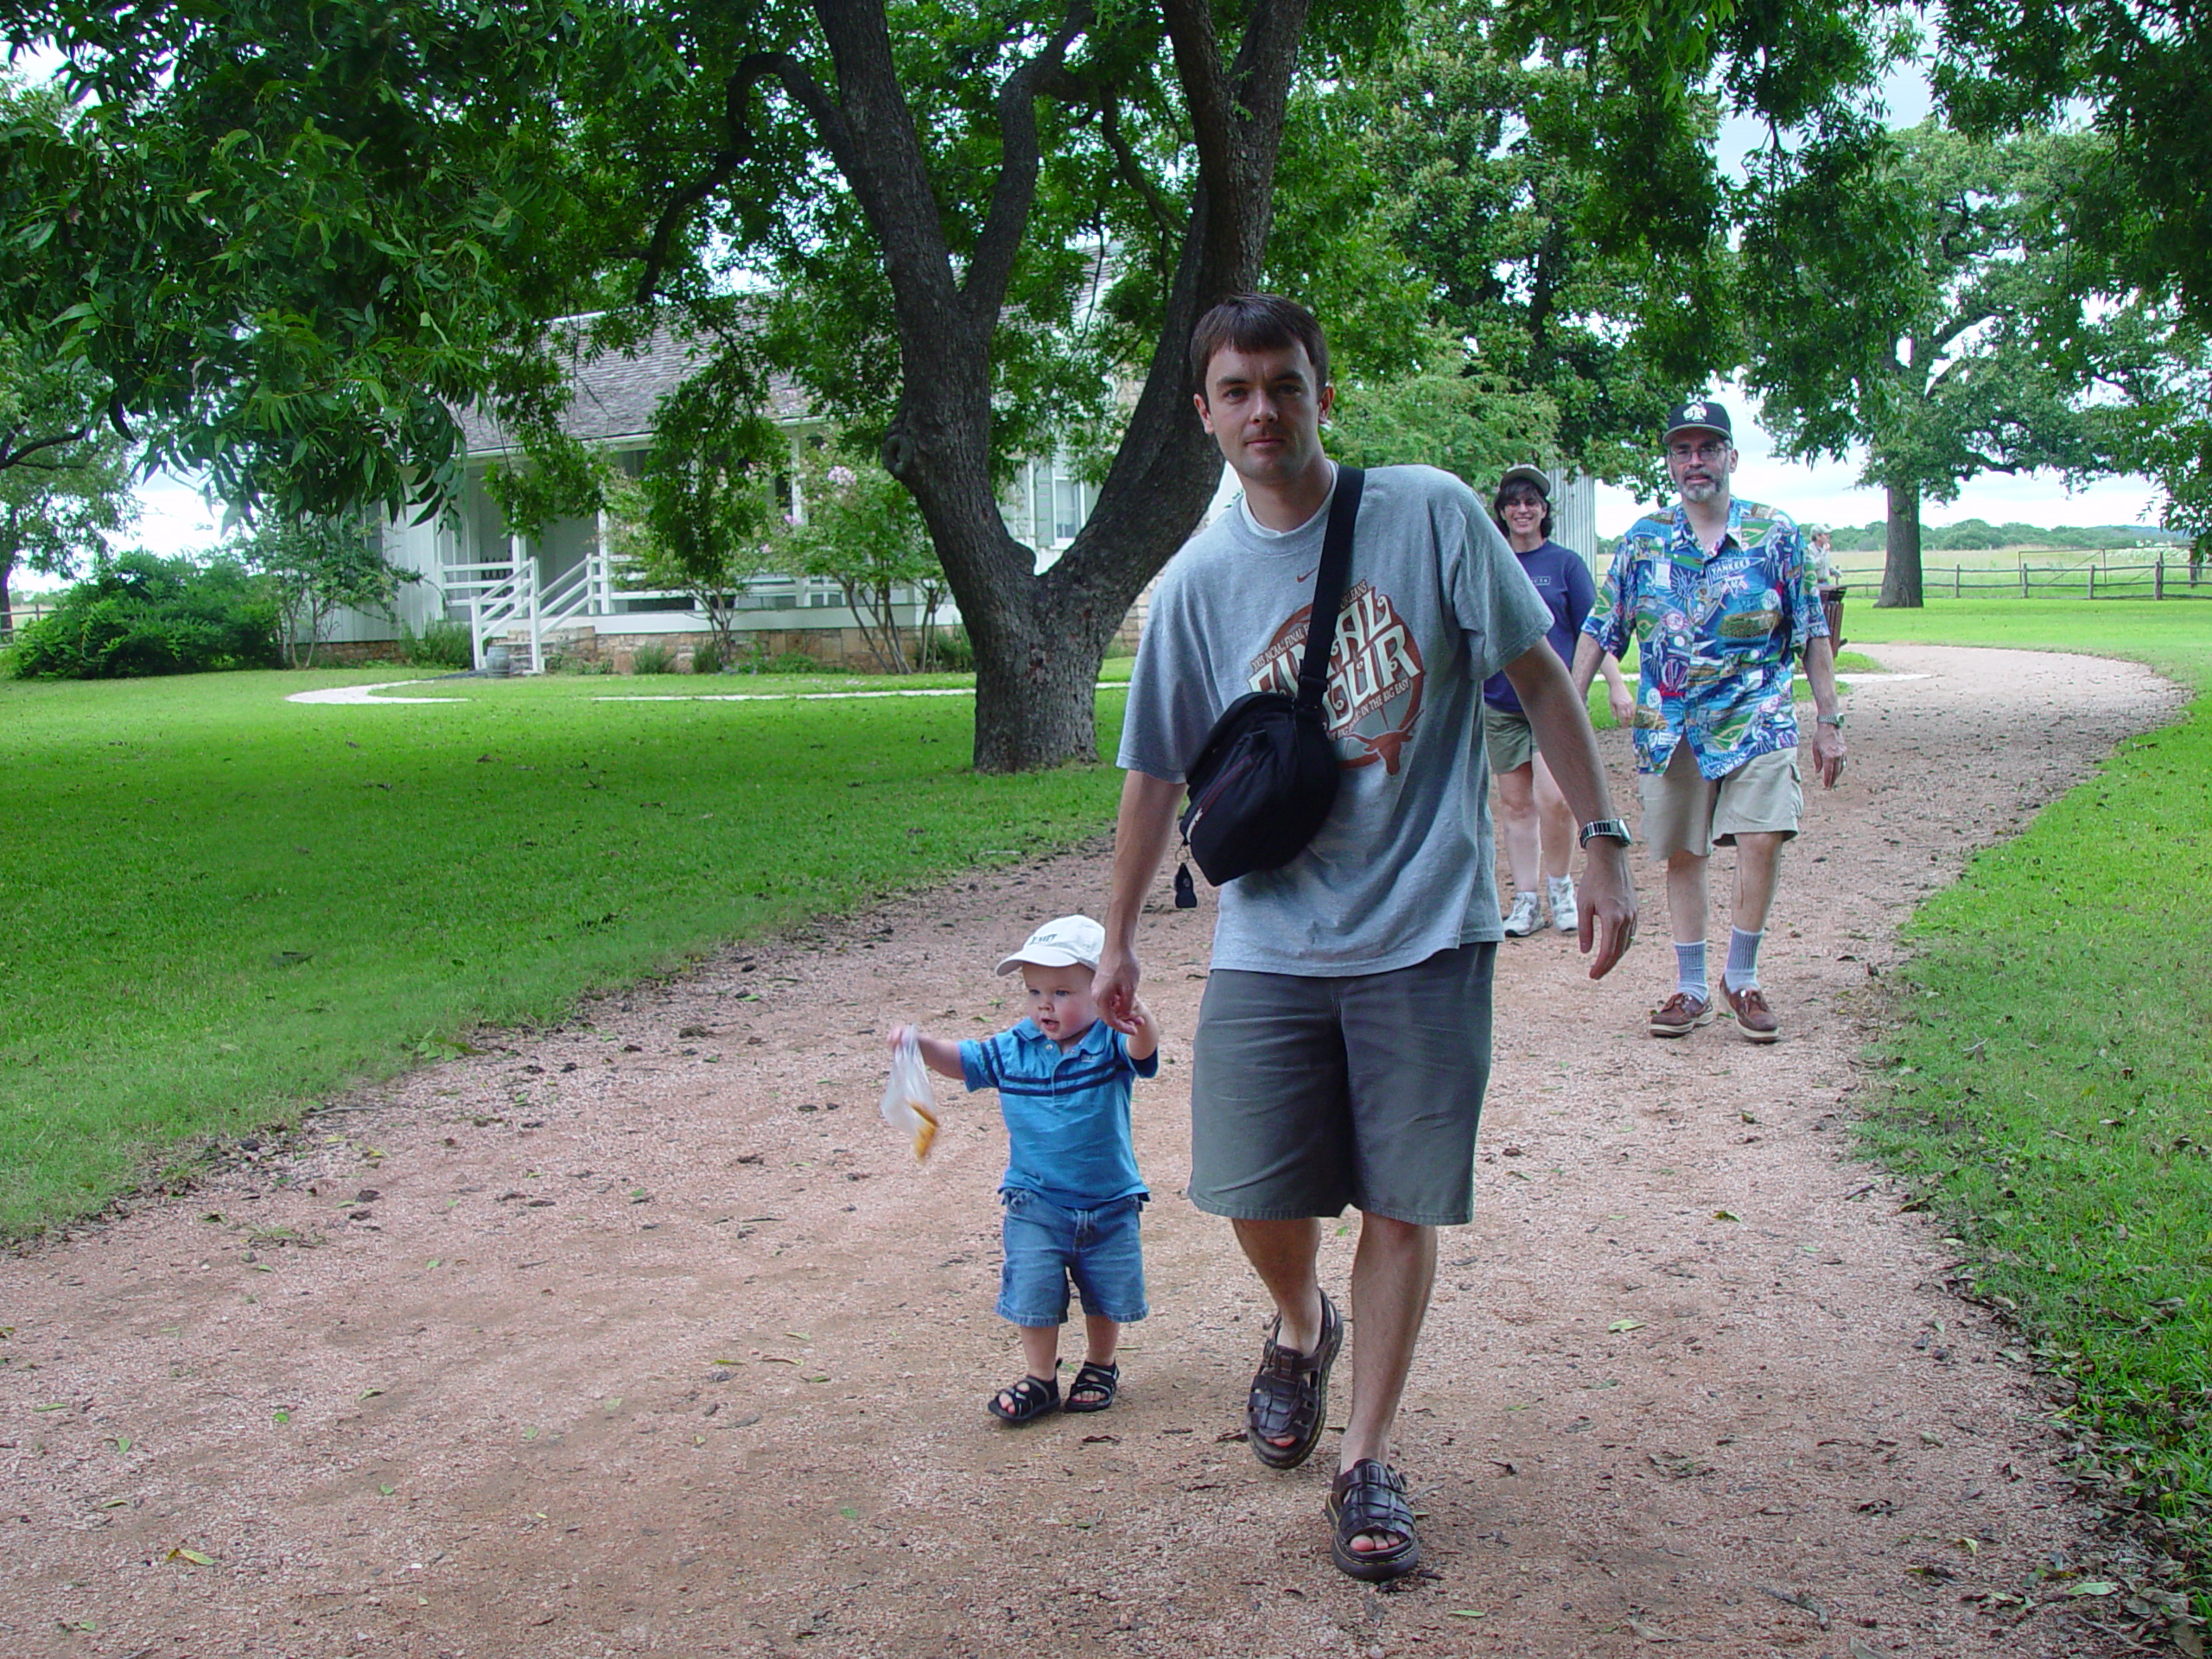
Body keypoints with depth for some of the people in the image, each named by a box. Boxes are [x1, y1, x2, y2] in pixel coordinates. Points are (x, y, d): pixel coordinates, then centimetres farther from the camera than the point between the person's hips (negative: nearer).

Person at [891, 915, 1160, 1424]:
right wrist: (922, 1044, -15)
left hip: (1109, 1204, -1)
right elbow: (962, 1059, 5)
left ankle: (1100, 1367, 35)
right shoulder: (1014, 1049, -2)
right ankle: (1039, 1378, 16)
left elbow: (1143, 1049, -32)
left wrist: (1137, 1018, -57)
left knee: (1106, 1295, 11)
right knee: (1033, 1291, -2)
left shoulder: (1110, 1046, -13)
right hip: (1035, 1204, 1)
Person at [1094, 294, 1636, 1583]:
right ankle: (1303, 1327, 38)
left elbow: (1539, 676, 0)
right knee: (1258, 1196, 4)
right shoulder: (1200, 582, 1)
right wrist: (1121, 935, 16)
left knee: (1403, 1204, 3)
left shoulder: (1431, 515, -5)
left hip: (1427, 931, -2)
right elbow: (1157, 774, 10)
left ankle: (1371, 1460, 19)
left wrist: (1604, 842, -5)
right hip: (1270, 938, 2)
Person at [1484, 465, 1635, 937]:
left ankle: (1559, 885, 5)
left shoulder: (1566, 564, 5)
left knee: (1553, 796, -16)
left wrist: (1616, 684, -3)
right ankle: (1525, 901, 12)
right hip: (1500, 703, 3)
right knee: (1514, 803, 5)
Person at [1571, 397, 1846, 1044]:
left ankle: (1741, 978, 4)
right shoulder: (1643, 539, 5)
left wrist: (1828, 721, 1)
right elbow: (1600, 629, 8)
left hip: (1756, 718, -2)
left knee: (1760, 841, -15)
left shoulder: (1776, 534, 1)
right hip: (1670, 724, 2)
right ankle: (1692, 990, 18)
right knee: (1682, 856, 6)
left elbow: (1812, 634, 3)